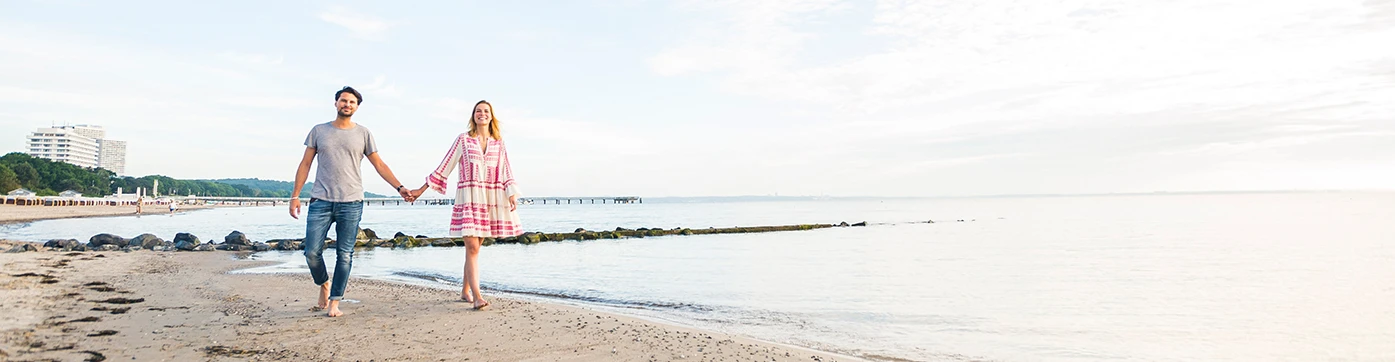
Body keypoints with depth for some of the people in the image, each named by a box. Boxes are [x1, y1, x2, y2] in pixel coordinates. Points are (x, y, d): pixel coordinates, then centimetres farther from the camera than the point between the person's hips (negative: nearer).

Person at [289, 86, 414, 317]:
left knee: (345, 255, -1)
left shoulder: (363, 134, 8)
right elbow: (305, 164, 10)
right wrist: (295, 195, 3)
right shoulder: (319, 131, 10)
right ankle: (324, 285, 25)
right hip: (320, 201, 1)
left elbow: (379, 165, 8)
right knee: (312, 252, -3)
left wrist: (399, 187, -2)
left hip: (351, 203, -1)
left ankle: (335, 302, 7)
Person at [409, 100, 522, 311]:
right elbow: (444, 167, 5)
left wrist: (512, 195, -7)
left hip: (491, 201, 3)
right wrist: (422, 190, 3)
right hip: (468, 198, -3)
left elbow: (507, 172, 8)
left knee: (475, 246, 8)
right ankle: (477, 297, -17)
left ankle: (465, 291, 21)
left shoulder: (499, 143, 11)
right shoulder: (463, 139, 5)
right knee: (472, 246, -12)